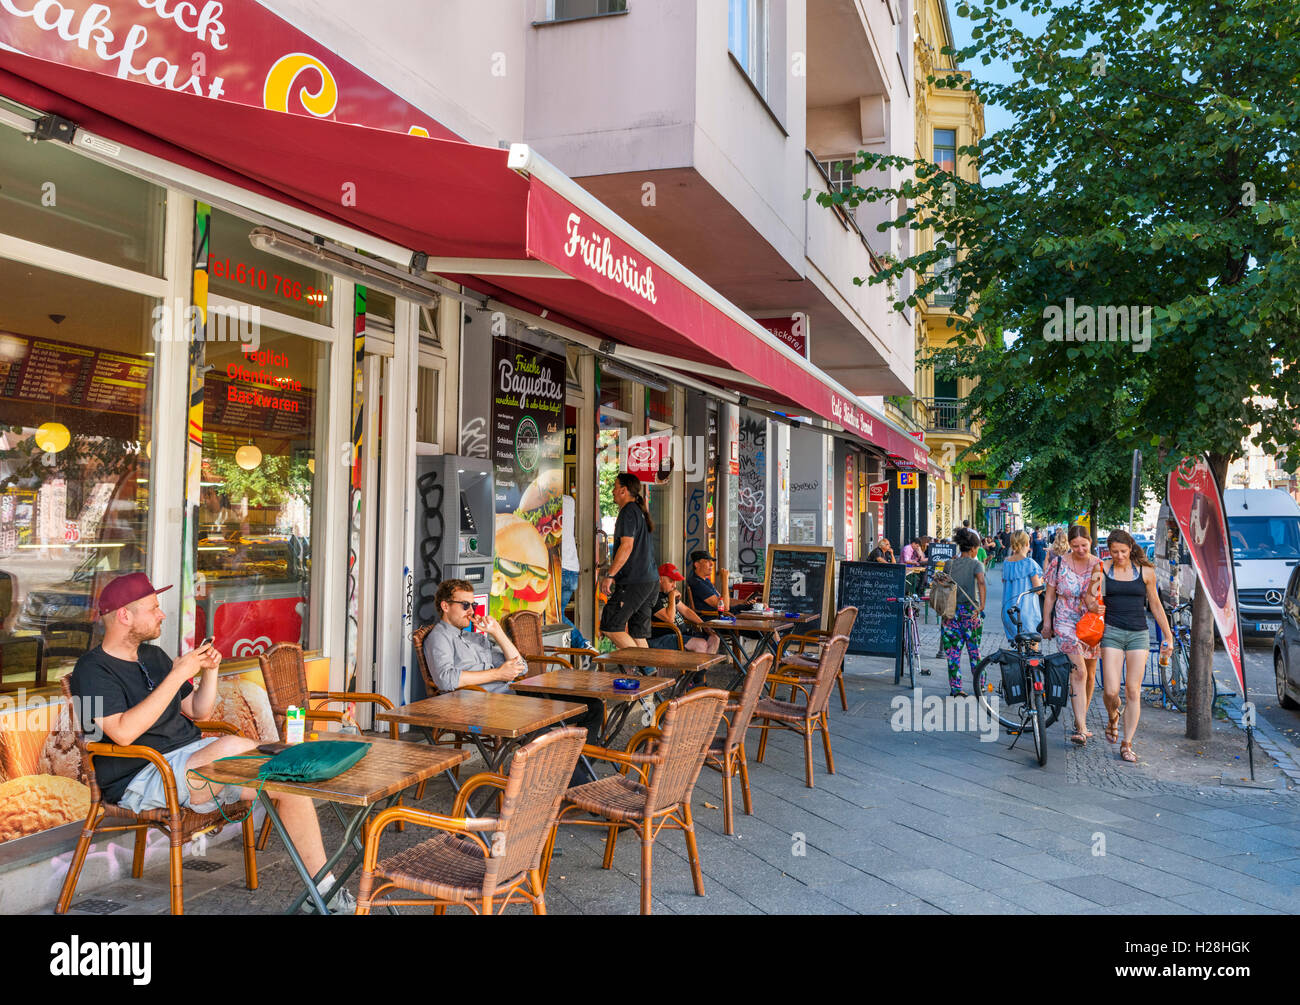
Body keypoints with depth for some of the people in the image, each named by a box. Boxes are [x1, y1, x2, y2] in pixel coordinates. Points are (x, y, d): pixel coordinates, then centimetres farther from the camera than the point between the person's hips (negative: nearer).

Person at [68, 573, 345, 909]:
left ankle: (325, 887, -5)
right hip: (143, 778, -8)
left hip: (191, 756, 8)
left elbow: (198, 712, 21)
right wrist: (177, 675, -22)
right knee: (232, 747, -36)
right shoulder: (92, 669, -7)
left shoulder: (152, 655, 17)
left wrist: (210, 671, 3)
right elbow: (123, 733, -24)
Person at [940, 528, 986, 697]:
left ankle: (956, 688, 0)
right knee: (974, 649, 13)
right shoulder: (976, 564, -4)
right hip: (970, 610, -2)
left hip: (951, 611, 2)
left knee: (953, 651, 4)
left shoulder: (949, 564, 6)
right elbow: (981, 583, -21)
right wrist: (981, 606, -24)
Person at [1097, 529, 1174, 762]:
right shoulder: (1102, 570, 2)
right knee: (1111, 691, -8)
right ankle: (1112, 717, 27)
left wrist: (1167, 635, 15)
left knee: (1133, 692, -1)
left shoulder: (1145, 572, 5)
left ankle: (1127, 744, 8)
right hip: (1112, 632, -1)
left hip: (1139, 634, 1)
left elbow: (1155, 605, 15)